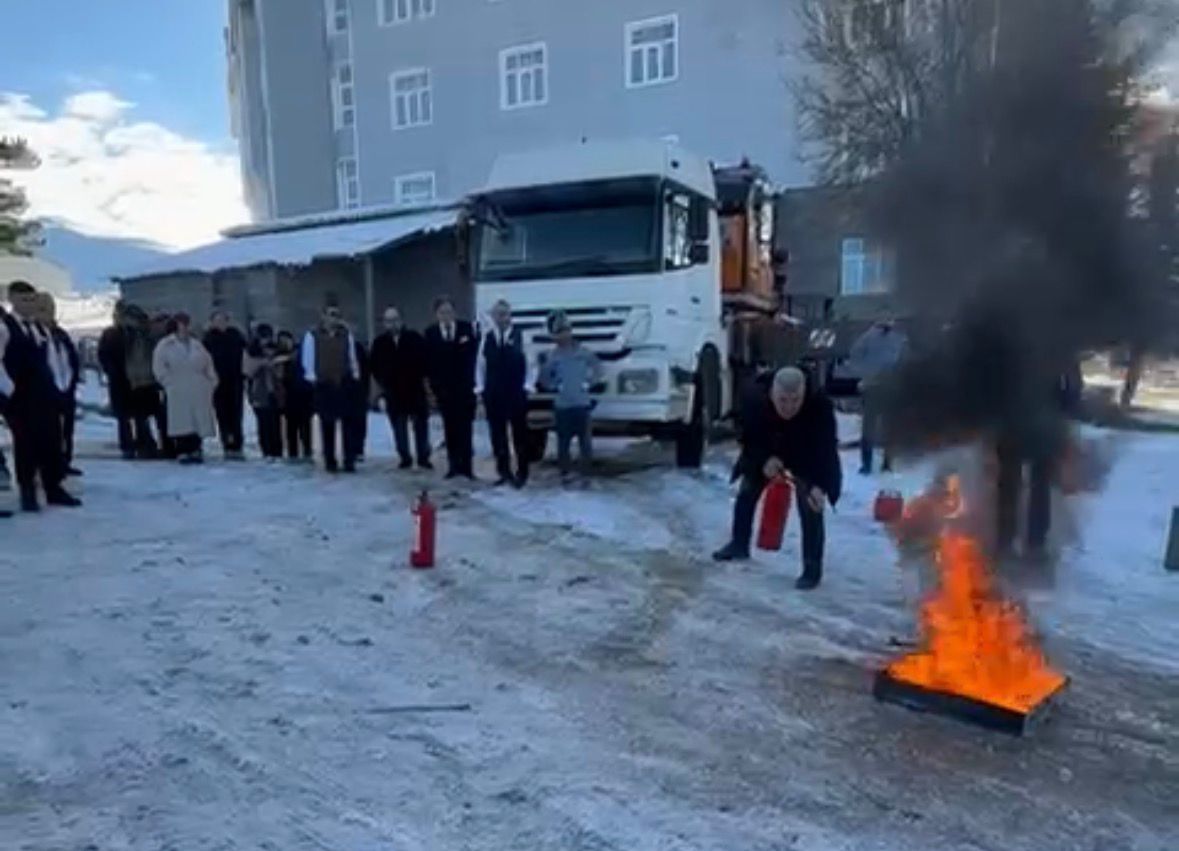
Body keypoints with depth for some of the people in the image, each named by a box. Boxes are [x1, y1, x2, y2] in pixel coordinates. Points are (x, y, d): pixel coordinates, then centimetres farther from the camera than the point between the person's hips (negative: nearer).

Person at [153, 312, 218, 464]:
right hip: (178, 394, -3)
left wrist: (211, 383, 8)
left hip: (199, 393, 3)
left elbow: (208, 366, 17)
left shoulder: (196, 345, 13)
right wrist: (169, 383, -5)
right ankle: (183, 452, -1)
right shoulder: (165, 345, 2)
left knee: (199, 422, 1)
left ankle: (196, 450, 10)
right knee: (182, 423, -6)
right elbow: (159, 368, 0)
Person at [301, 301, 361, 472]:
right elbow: (308, 361, 2)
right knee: (327, 425, 4)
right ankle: (330, 461, 12)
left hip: (345, 384, 1)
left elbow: (352, 358, 12)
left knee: (348, 423, -3)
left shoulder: (347, 335, 8)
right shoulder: (313, 336, 1)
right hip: (324, 386, -1)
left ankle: (350, 461, 1)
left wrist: (355, 376, 5)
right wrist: (312, 378, -4)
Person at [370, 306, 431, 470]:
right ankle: (405, 458, 13)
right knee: (399, 426, 5)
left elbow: (424, 359, 1)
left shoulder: (414, 338, -1)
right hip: (392, 390, 1)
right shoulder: (380, 342, 4)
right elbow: (375, 366, 9)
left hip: (415, 388, -1)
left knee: (421, 424, 1)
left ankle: (423, 457, 9)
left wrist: (423, 379, -5)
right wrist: (381, 383, 2)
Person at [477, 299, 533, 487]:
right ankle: (504, 472, 19)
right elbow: (480, 364, 11)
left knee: (520, 434, 5)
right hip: (493, 394, 4)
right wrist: (480, 387, 4)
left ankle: (521, 473, 15)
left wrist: (527, 385, -8)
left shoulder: (520, 336, -6)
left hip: (517, 393, -3)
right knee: (497, 434, 8)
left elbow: (531, 362, -3)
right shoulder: (486, 338, 6)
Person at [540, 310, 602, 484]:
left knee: (585, 440, 1)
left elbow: (598, 367, 11)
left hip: (582, 403, 0)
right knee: (563, 441, 2)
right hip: (562, 405, 0)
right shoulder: (553, 356, 3)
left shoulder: (583, 351, 2)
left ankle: (586, 472, 12)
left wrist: (589, 383, 2)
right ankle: (566, 472, 13)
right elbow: (544, 378, 12)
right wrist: (554, 386, -2)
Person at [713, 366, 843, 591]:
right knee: (746, 494, 13)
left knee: (810, 509, -14)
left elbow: (826, 451, -38)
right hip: (765, 455, 4)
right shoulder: (755, 398, -34)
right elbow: (747, 436, -16)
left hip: (808, 460, -3)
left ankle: (812, 568, -2)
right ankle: (739, 544, 35)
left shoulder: (820, 407, -40)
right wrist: (764, 459, -29)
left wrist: (819, 486, -50)